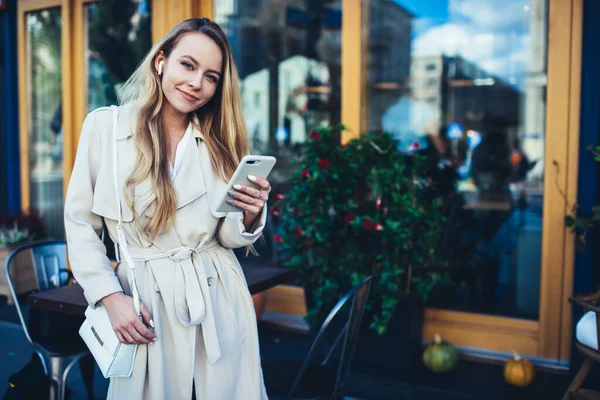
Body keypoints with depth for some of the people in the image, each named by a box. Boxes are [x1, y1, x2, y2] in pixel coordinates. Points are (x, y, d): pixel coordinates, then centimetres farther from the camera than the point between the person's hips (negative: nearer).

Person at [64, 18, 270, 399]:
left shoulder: (220, 142, 3)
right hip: (146, 300, -2)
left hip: (219, 298, 3)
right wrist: (110, 297, -9)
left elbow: (231, 237, 5)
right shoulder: (105, 126, -5)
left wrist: (250, 215, -16)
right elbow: (80, 223, -1)